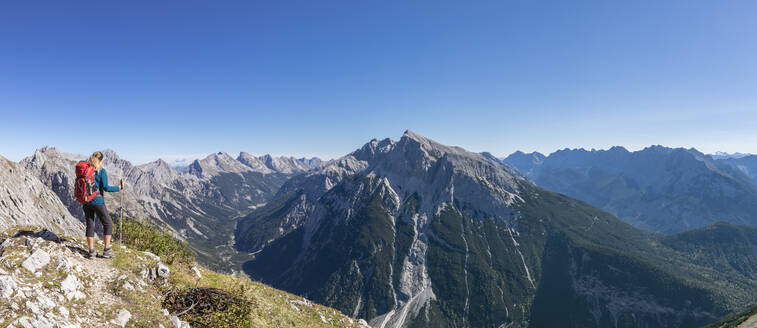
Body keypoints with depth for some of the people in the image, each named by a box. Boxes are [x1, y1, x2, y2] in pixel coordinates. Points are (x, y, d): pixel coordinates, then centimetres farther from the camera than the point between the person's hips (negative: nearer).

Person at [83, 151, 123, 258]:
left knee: (90, 225, 11)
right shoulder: (102, 171, -9)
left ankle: (91, 251, 11)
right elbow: (105, 187, -14)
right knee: (108, 224, 7)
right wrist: (118, 188, -1)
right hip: (98, 201, -5)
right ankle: (107, 250, 3)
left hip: (86, 202, 5)